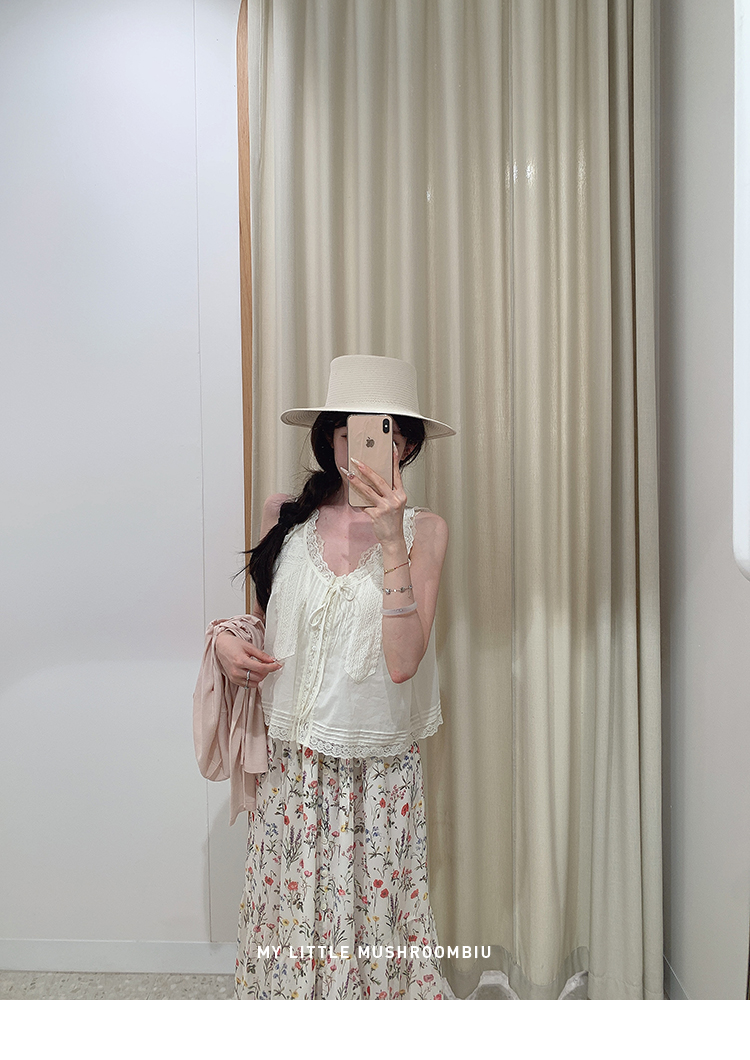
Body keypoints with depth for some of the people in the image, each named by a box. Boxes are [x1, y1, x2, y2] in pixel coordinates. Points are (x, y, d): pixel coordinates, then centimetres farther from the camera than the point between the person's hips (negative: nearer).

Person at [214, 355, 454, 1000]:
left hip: (379, 771, -2)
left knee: (376, 922, 8)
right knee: (288, 922, 12)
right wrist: (228, 639, -5)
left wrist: (392, 541, -23)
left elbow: (402, 661, -17)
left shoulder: (424, 529, -6)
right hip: (290, 766, 2)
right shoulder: (284, 517, 1)